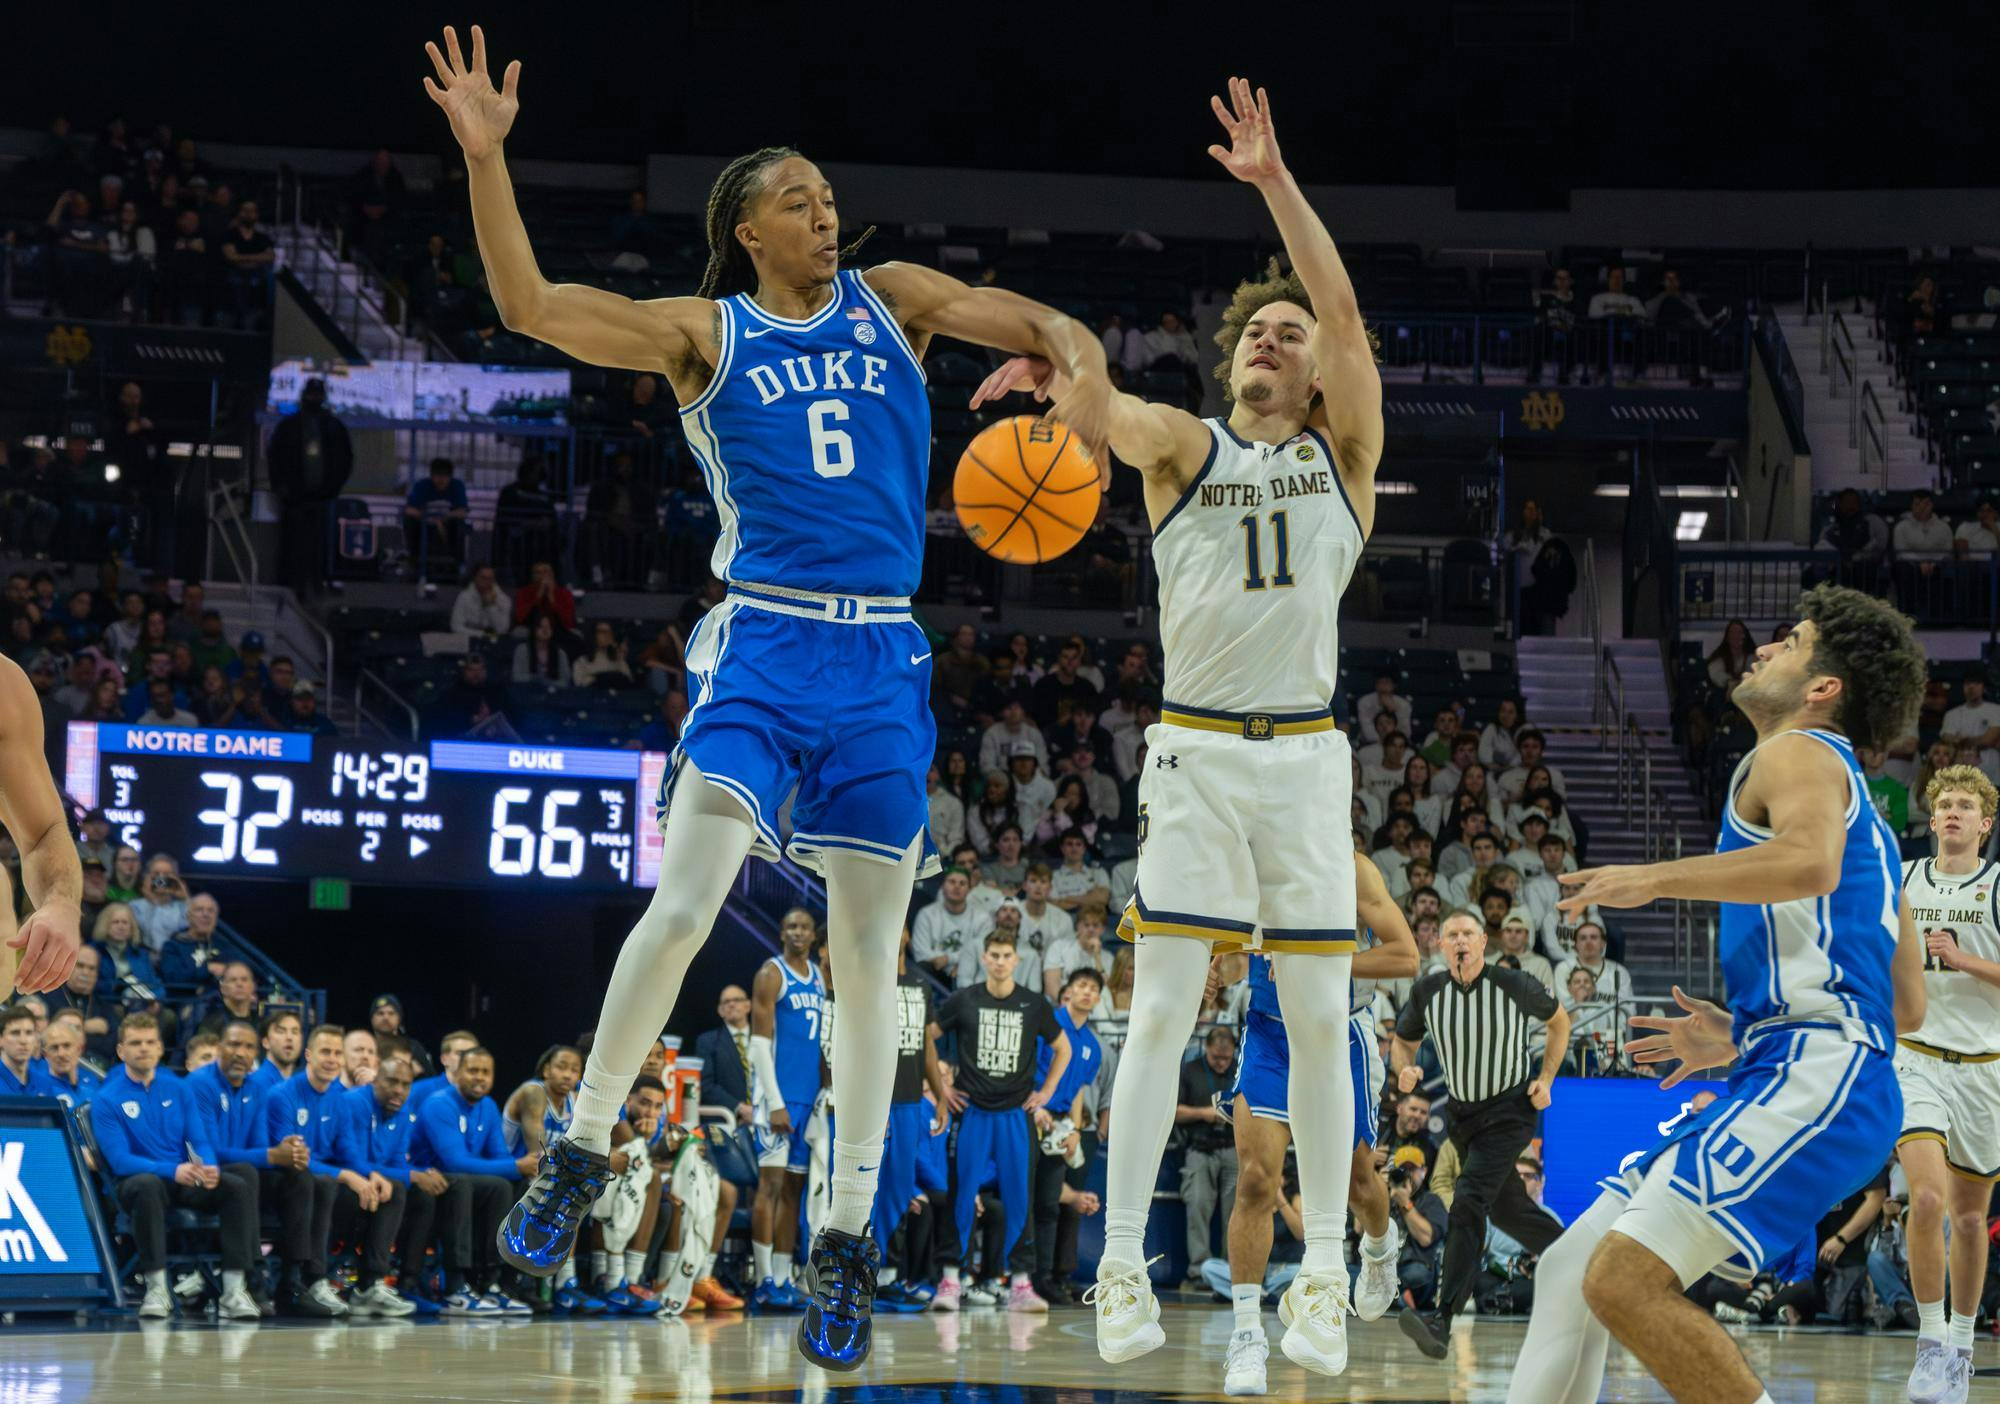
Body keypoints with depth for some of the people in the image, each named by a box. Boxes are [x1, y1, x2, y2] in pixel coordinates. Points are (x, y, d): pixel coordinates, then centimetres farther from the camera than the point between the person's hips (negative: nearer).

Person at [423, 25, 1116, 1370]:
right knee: (684, 905, -21)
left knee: (869, 958, 3)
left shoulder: (891, 299, 11)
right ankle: (583, 1150, -2)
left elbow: (1047, 324, 9)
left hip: (881, 662, 2)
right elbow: (528, 305, -4)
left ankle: (848, 1239, 12)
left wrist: (1086, 379, -14)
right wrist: (485, 156, -13)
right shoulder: (706, 334, 5)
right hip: (762, 642, -2)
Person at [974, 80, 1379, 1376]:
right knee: (1163, 1008, -7)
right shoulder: (1187, 446, 7)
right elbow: (1120, 420, -17)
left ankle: (1325, 1271, 7)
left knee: (1320, 1017, 0)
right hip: (1195, 749, -1)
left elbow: (1345, 312, -7)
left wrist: (1277, 183, -17)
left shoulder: (1343, 451, 8)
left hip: (1306, 755, 1)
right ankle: (1122, 1267, -7)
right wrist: (1066, 371, -40)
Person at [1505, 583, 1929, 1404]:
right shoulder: (1855, 810, 28)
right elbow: (1906, 1009, 29)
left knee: (1626, 1280, -22)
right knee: (1569, 1271, 11)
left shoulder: (1798, 754, 0)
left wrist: (1655, 879, -16)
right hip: (1777, 1085, 10)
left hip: (1814, 1083, -10)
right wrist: (1739, 1039, 31)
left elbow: (1810, 863, -26)